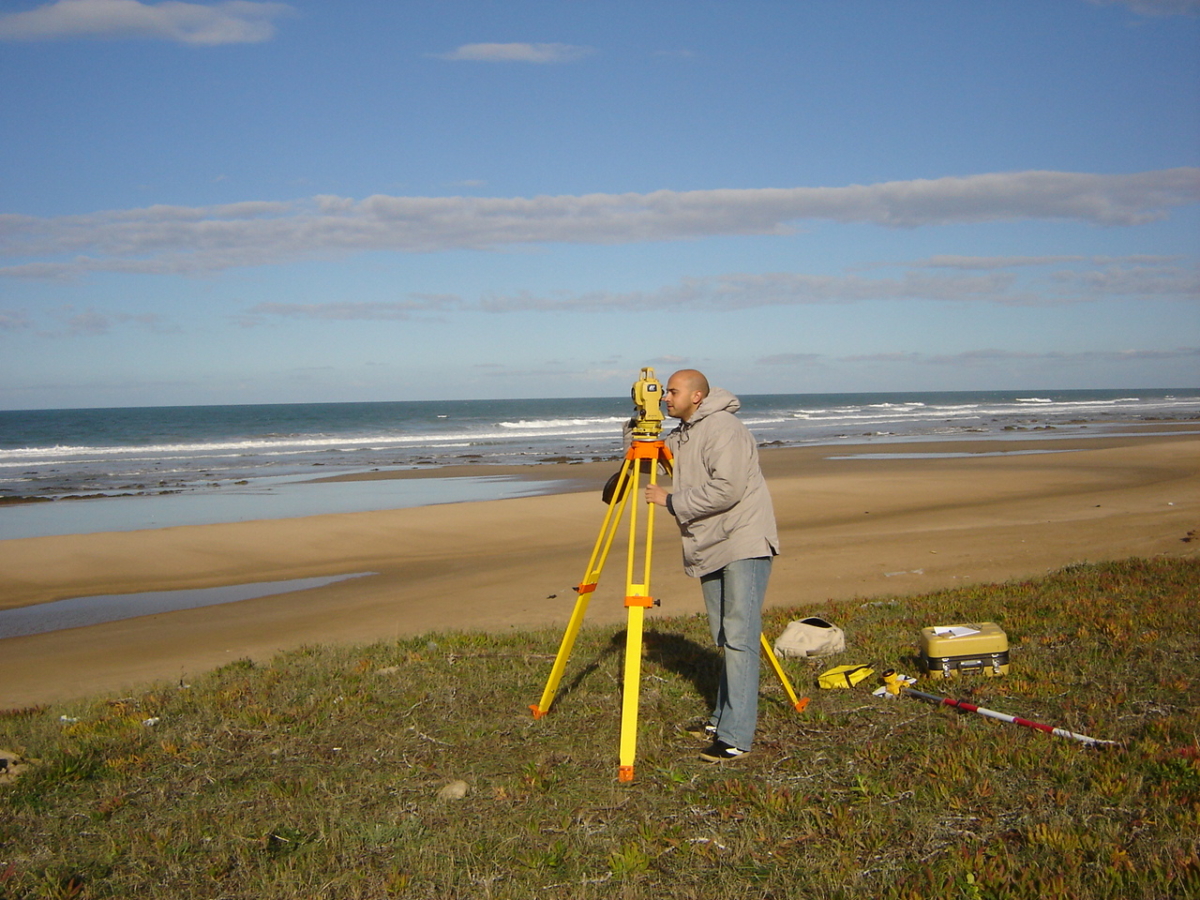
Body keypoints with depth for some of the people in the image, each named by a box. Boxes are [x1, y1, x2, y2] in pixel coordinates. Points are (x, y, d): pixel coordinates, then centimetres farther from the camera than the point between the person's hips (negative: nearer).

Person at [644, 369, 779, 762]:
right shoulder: (681, 435, 16)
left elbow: (727, 489, -25)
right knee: (725, 639, 15)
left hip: (743, 545, -10)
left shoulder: (724, 429, -15)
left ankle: (736, 737, -11)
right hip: (711, 549, 10)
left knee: (739, 639, -11)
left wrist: (671, 501, -18)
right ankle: (721, 720, 24)